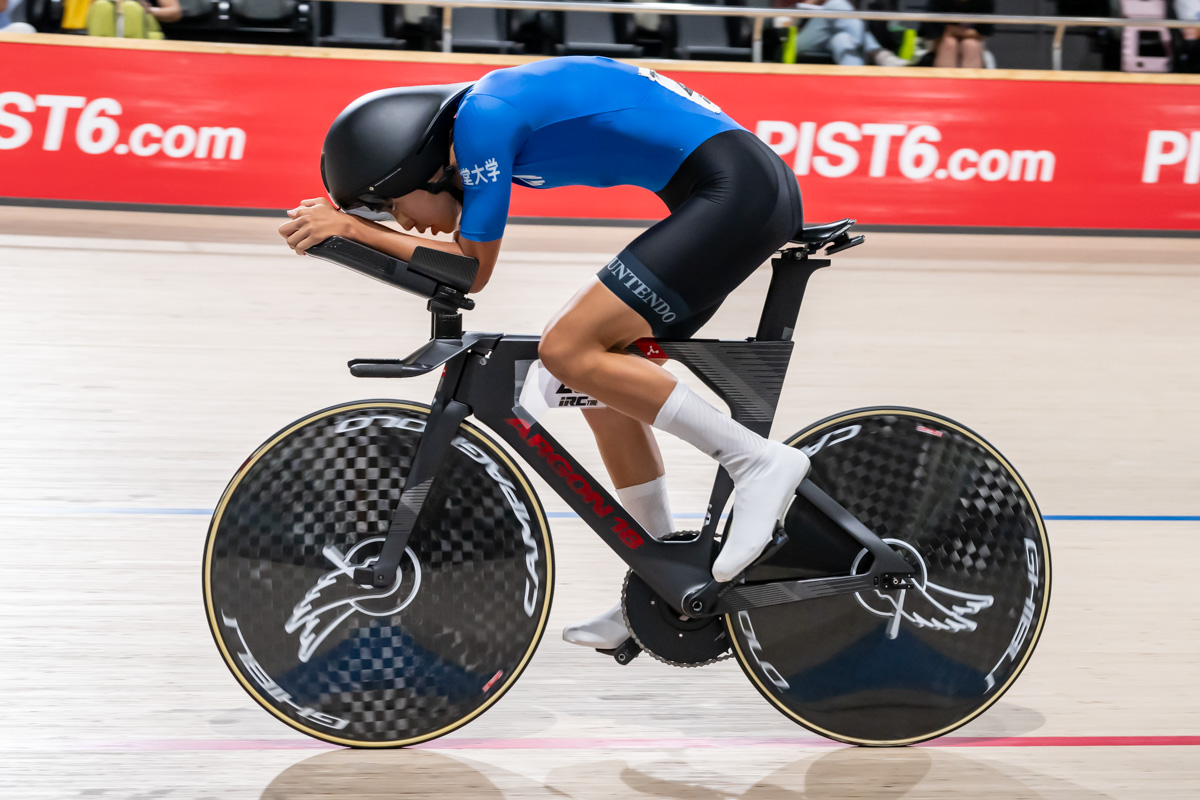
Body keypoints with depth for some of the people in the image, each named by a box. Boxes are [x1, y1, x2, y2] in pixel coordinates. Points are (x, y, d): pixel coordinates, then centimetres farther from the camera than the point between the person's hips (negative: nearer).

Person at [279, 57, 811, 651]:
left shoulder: (482, 116, -13)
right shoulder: (481, 109, 16)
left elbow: (473, 269, -8)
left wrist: (354, 227, -4)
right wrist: (343, 220, 9)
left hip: (735, 192, -10)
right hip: (753, 197, 10)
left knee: (569, 351, -14)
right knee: (602, 371, 11)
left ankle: (759, 461, -11)